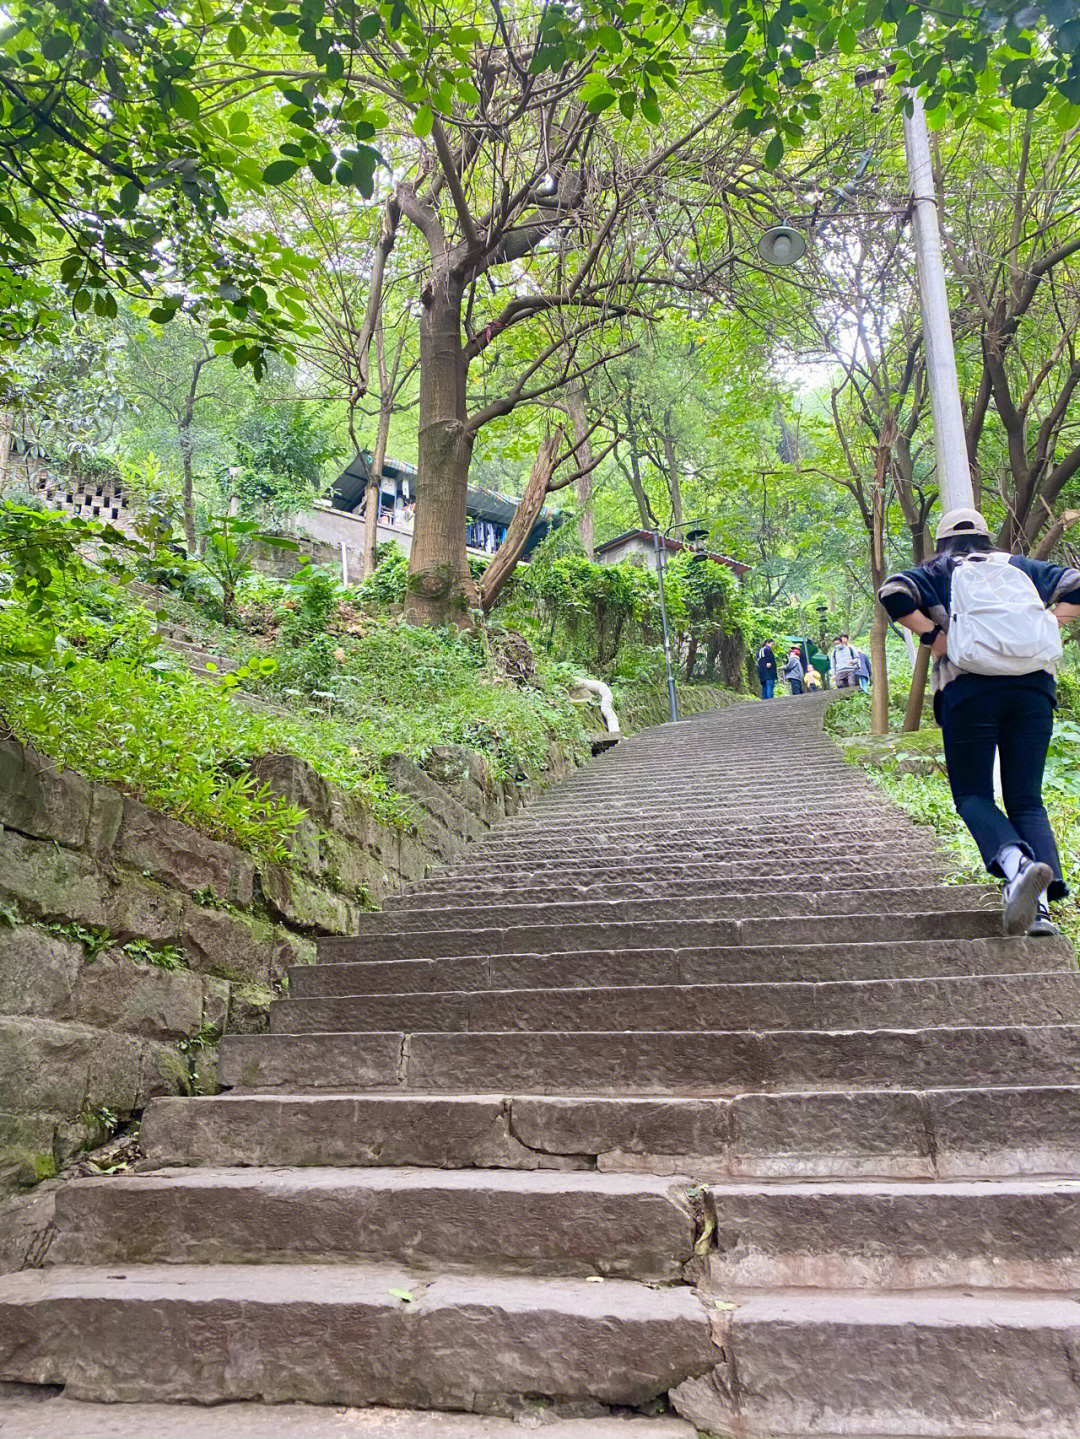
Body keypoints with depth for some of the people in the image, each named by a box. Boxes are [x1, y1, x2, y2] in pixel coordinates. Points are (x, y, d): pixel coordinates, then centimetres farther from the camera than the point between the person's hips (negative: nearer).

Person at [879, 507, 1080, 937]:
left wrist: (932, 636, 0)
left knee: (972, 794, 5)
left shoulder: (939, 571, 14)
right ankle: (1041, 907, -11)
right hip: (1034, 687, 3)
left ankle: (1015, 860, -26)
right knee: (1027, 800, 6)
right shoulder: (1020, 567, 23)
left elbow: (892, 591, -4)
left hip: (970, 687, -3)